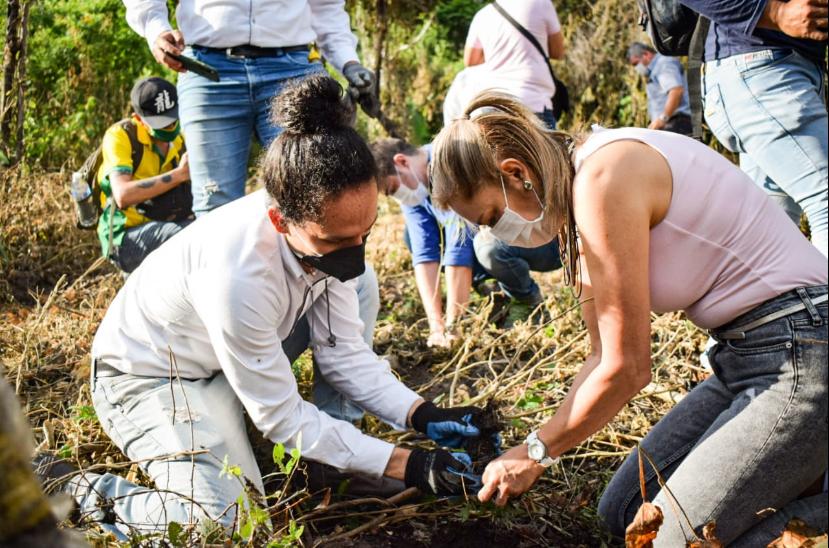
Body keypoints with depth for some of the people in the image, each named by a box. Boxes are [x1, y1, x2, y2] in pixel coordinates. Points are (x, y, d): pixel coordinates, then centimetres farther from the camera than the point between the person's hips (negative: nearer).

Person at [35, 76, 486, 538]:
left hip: (237, 356, 8)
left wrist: (423, 416, -22)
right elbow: (282, 417, -27)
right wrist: (405, 465, -28)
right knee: (226, 524, -26)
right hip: (149, 375, -7)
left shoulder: (328, 226, -19)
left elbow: (345, 351, -8)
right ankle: (79, 489, -3)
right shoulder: (237, 275, -39)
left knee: (353, 290, -5)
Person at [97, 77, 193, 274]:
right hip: (126, 239, -6)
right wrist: (178, 174, -28)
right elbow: (123, 196, -25)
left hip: (169, 228, 6)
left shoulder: (180, 138, 8)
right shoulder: (119, 136, -10)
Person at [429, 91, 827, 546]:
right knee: (622, 510, 12)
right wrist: (541, 448, 4)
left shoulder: (603, 177, -21)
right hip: (743, 352, 10)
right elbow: (604, 356, 11)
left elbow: (626, 368, -17)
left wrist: (537, 451, -4)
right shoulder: (574, 191, 8)